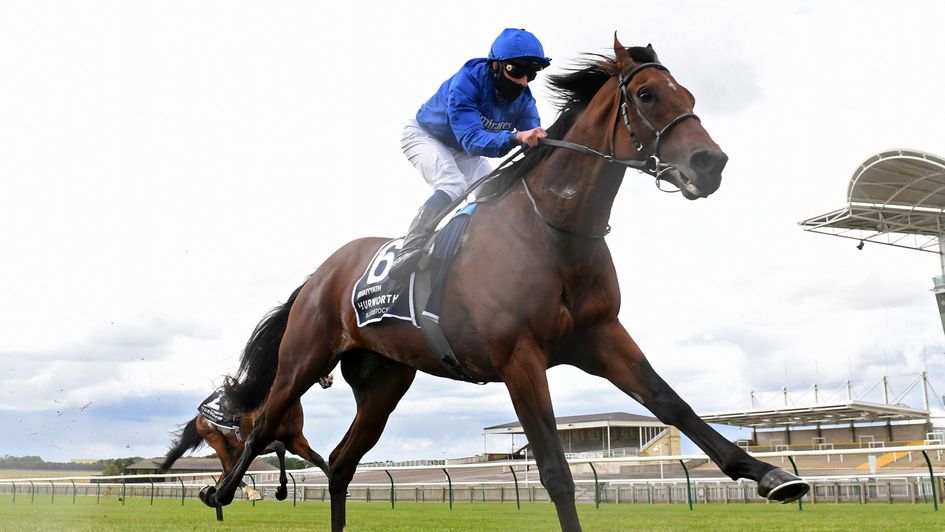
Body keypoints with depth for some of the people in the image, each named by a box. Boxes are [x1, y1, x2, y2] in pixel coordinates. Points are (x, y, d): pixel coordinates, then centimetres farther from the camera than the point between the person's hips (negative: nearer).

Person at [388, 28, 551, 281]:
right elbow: (471, 139, -46)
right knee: (453, 187, -30)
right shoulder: (467, 82, -36)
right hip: (425, 136, -7)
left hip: (464, 152, 7)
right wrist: (515, 138, -63)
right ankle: (405, 260, -34)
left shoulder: (523, 99, -18)